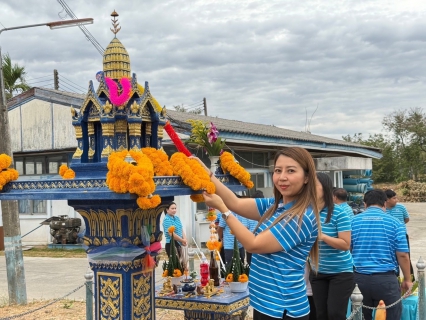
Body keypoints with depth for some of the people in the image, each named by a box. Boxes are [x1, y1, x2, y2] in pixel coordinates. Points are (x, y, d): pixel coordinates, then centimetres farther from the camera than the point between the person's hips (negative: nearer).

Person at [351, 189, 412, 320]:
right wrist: (407, 280, 8)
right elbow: (402, 255, -3)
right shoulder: (394, 223, -1)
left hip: (359, 278, 2)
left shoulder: (353, 221, 4)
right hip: (386, 278, -2)